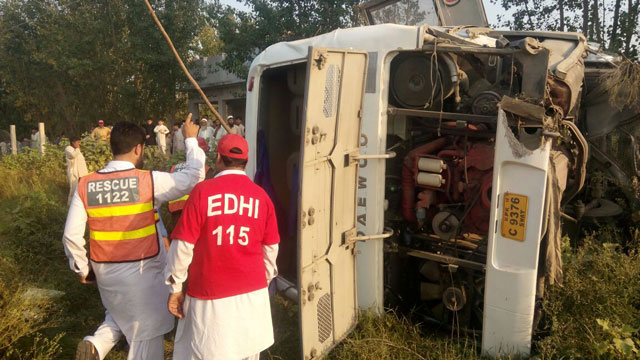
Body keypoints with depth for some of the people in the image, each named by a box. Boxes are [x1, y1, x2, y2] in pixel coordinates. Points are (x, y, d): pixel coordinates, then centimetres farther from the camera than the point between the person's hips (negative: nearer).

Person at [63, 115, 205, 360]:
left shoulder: (85, 185, -5)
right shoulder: (148, 180, -17)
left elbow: (71, 235, -4)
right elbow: (193, 177, -9)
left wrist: (82, 268, 11)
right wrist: (191, 140, 4)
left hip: (105, 270, 5)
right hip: (141, 270, -4)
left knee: (121, 315, 32)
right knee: (145, 333, 12)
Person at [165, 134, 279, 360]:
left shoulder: (203, 191, -10)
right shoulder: (261, 195, 0)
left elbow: (183, 245, -8)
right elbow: (270, 249, 8)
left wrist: (176, 287, 4)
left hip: (210, 294, -3)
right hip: (253, 292, 4)